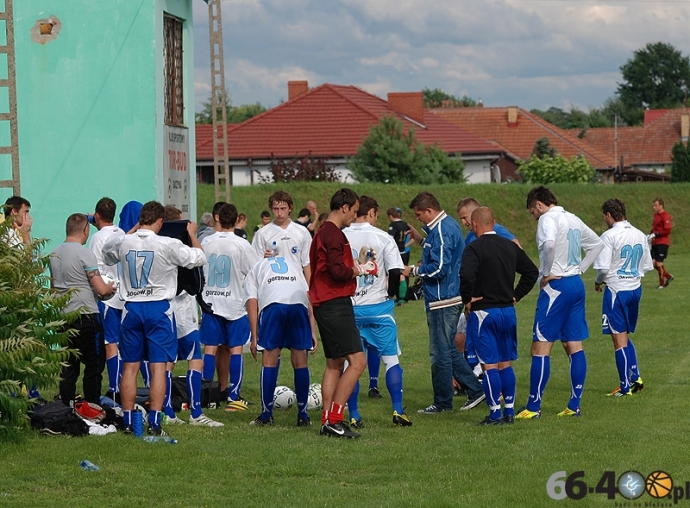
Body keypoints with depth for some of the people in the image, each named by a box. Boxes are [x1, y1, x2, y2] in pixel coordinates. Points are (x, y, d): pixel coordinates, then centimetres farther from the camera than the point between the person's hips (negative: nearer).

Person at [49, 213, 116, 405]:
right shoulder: (84, 254, -13)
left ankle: (66, 406, 10)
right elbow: (101, 289, -15)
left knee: (69, 364, 11)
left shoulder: (55, 254, 9)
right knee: (94, 364, 1)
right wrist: (110, 287, 6)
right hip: (85, 315, -7)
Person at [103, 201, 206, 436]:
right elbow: (199, 258, -1)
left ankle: (128, 421, 10)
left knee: (130, 366, 9)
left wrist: (134, 231, 26)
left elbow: (107, 255, 22)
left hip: (131, 308, 3)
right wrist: (193, 235, 16)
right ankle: (154, 423, -8)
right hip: (158, 309, -3)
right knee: (158, 366, -2)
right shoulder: (168, 245, -12)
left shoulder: (123, 243, -2)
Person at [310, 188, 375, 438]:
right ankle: (334, 419, -15)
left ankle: (327, 421, 12)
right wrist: (359, 270, -5)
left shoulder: (323, 232, 18)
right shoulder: (333, 234, -14)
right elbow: (337, 271, -22)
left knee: (334, 363, 13)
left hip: (326, 305, 11)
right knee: (357, 361, -13)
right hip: (336, 304, -11)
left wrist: (354, 266, 11)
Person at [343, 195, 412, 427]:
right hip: (378, 307, -2)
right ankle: (398, 411, 3)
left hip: (348, 309, 2)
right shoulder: (383, 238, -5)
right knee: (391, 359, 8)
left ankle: (353, 416, 4)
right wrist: (390, 294, 5)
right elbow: (395, 272, -11)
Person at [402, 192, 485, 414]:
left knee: (440, 352, -1)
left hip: (442, 300, -11)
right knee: (449, 350, 17)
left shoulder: (441, 230, -19)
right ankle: (475, 390, 18)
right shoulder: (449, 225, 13)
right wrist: (421, 240, 16)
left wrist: (414, 270, -11)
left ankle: (442, 402, 6)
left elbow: (439, 268, -24)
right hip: (451, 297, 11)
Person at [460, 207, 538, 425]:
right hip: (508, 311, 6)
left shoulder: (474, 248, -13)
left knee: (489, 365, -2)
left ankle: (495, 413, -2)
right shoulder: (510, 246, 8)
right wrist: (516, 295, 14)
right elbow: (532, 271, 14)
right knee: (506, 364, 13)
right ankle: (509, 411, 14)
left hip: (482, 312, -6)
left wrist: (467, 299, -14)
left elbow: (467, 275, -29)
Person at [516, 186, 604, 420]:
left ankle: (533, 407, -6)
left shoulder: (548, 219, -10)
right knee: (574, 346, 8)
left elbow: (549, 244, -31)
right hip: (577, 284, 8)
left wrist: (547, 273, -18)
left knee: (541, 346, -5)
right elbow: (597, 244, 26)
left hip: (556, 285, -8)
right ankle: (574, 405, 9)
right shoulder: (573, 220, 15)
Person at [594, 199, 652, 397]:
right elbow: (647, 266, 10)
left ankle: (625, 386, 4)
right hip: (635, 288, 6)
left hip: (616, 291, -6)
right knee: (624, 336, 21)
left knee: (619, 339, 1)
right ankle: (636, 377, 14)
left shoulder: (609, 236, -14)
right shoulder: (640, 235, 6)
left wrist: (598, 282, 2)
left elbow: (603, 268, -17)